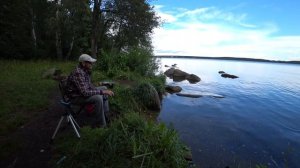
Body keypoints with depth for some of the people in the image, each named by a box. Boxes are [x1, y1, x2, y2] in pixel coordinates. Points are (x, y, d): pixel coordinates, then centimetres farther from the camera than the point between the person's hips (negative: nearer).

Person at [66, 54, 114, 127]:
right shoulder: (78, 73, -30)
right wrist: (102, 92, -30)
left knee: (104, 88, 10)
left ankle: (105, 114, 14)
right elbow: (85, 93, -35)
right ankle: (99, 124, -13)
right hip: (76, 97, -10)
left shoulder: (85, 70, 0)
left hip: (84, 91, 10)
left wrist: (104, 91, -4)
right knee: (98, 98, -31)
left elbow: (89, 85, 10)